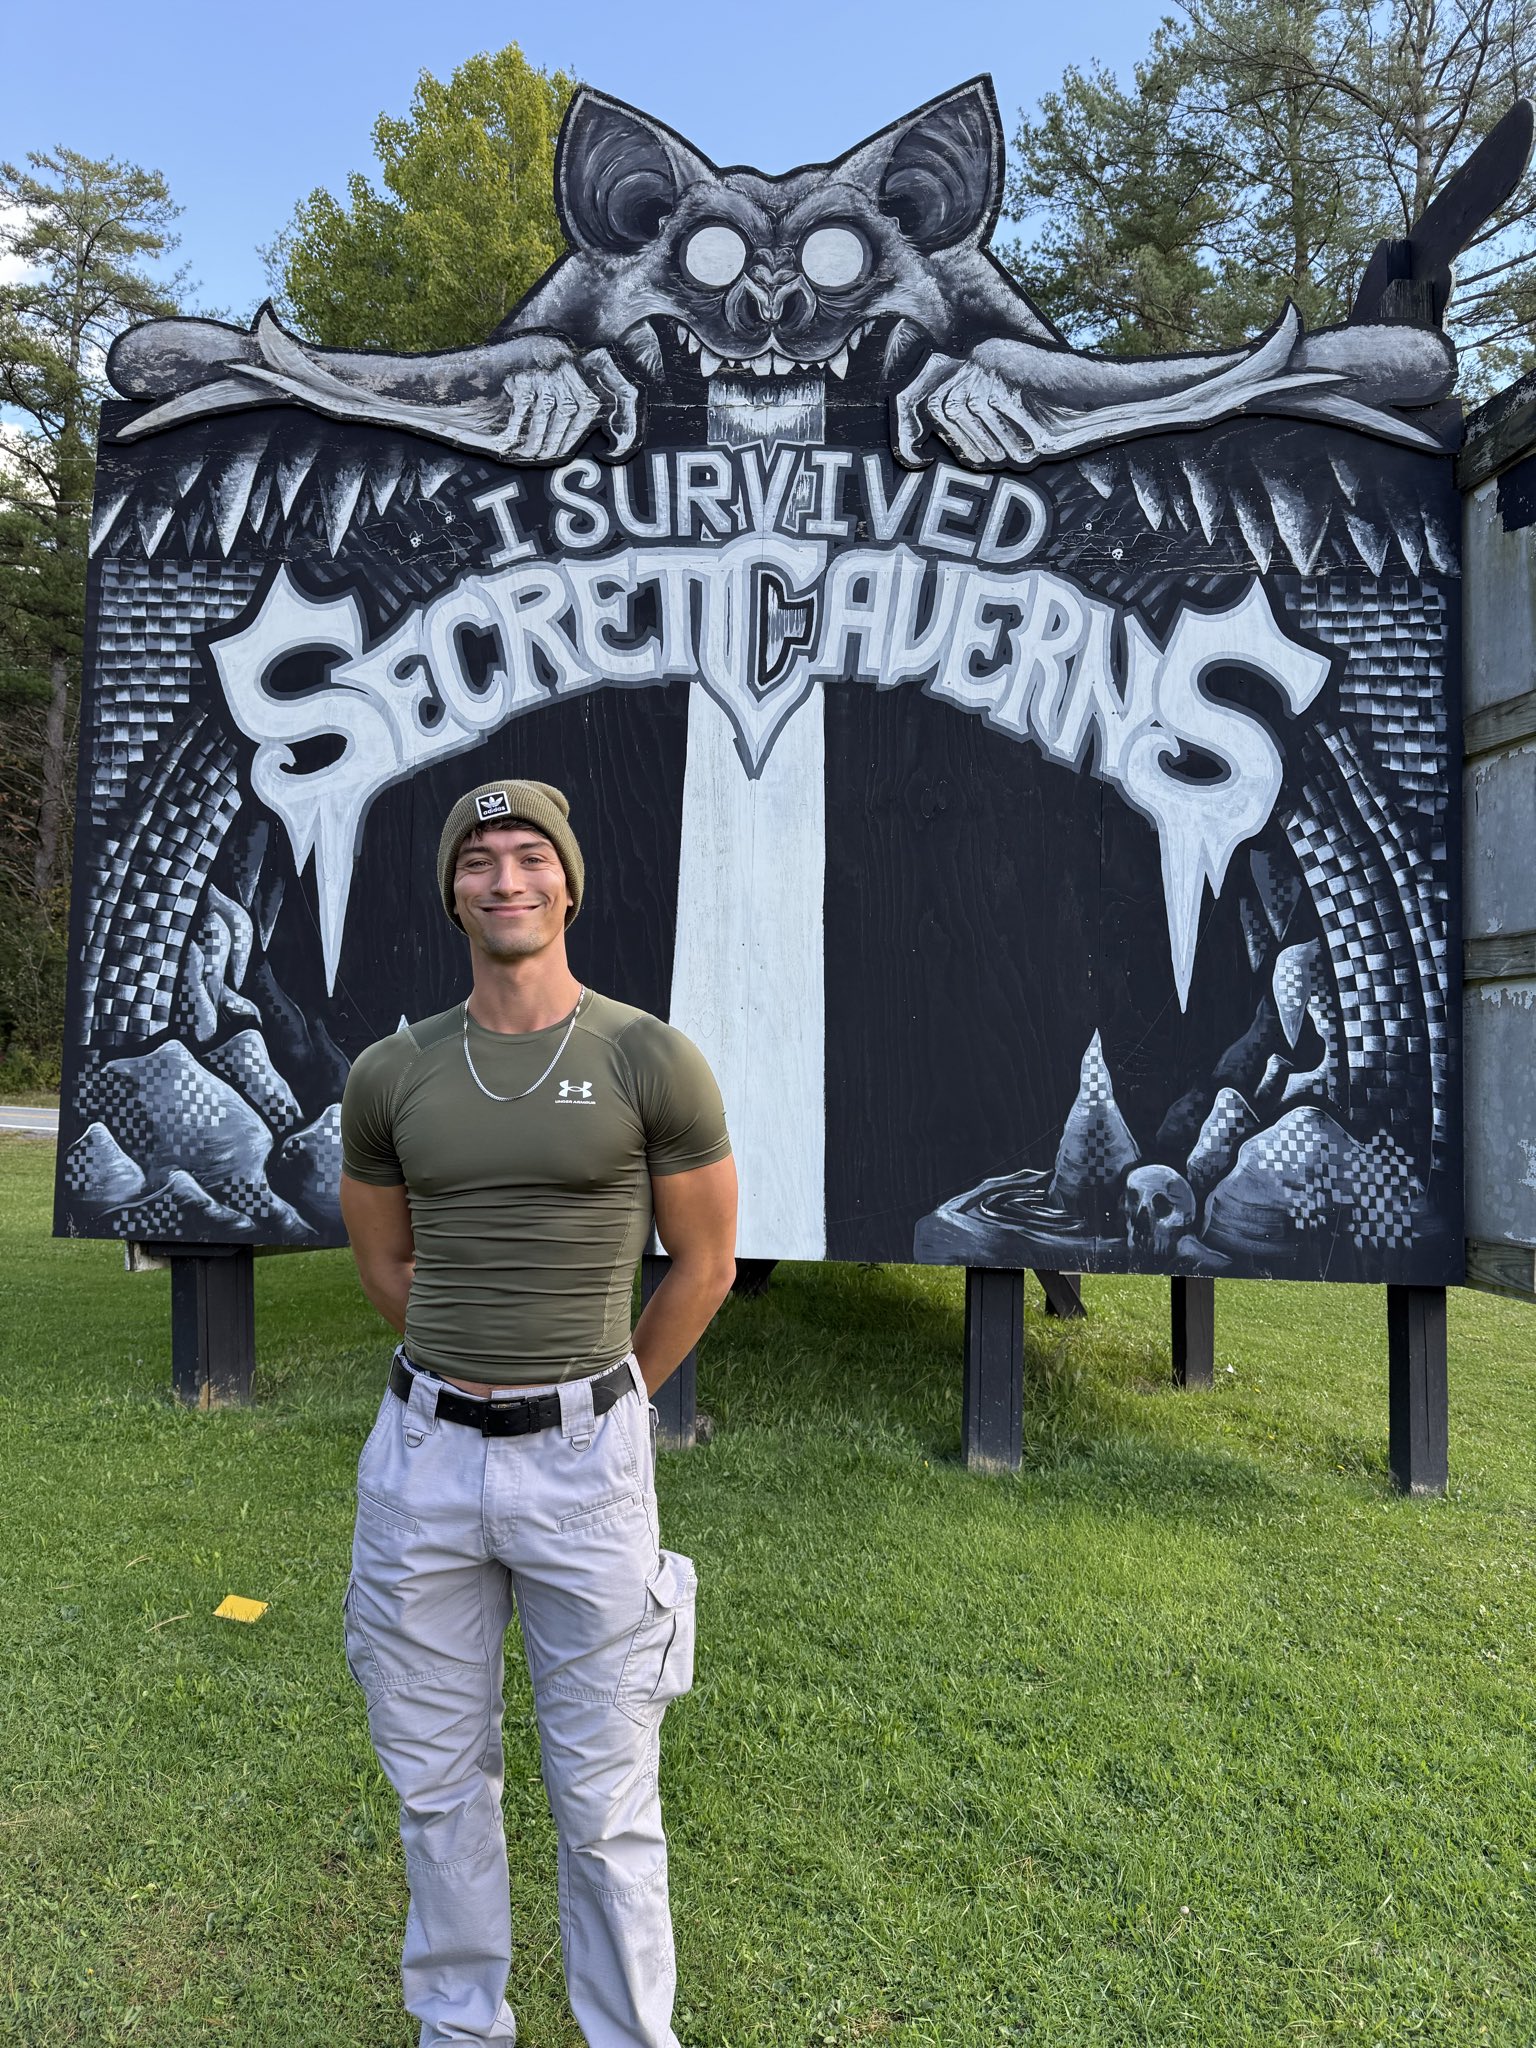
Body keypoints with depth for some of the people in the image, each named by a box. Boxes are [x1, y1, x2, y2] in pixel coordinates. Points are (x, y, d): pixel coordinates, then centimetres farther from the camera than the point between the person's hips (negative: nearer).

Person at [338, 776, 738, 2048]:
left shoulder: (652, 1061, -8)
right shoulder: (391, 1076, 1)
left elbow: (706, 1265, 1)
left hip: (586, 1460, -3)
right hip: (425, 1452, 4)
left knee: (606, 1800, 9)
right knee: (437, 1778, 18)